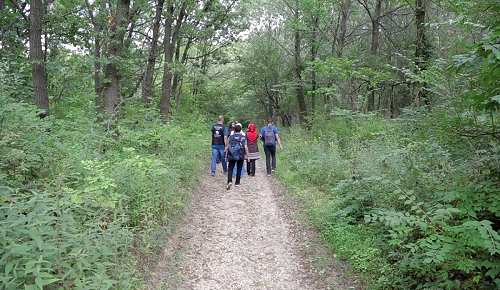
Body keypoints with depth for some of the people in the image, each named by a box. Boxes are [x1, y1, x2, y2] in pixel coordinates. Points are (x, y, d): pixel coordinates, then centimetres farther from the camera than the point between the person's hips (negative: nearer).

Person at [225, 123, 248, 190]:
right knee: (239, 169, 11)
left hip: (232, 156, 0)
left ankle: (229, 181, -17)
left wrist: (226, 154, 11)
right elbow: (245, 147, -5)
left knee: (230, 168, 3)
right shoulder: (243, 137, 0)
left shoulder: (230, 136, 3)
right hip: (240, 156, 0)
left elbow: (227, 146, 3)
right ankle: (237, 183, 16)